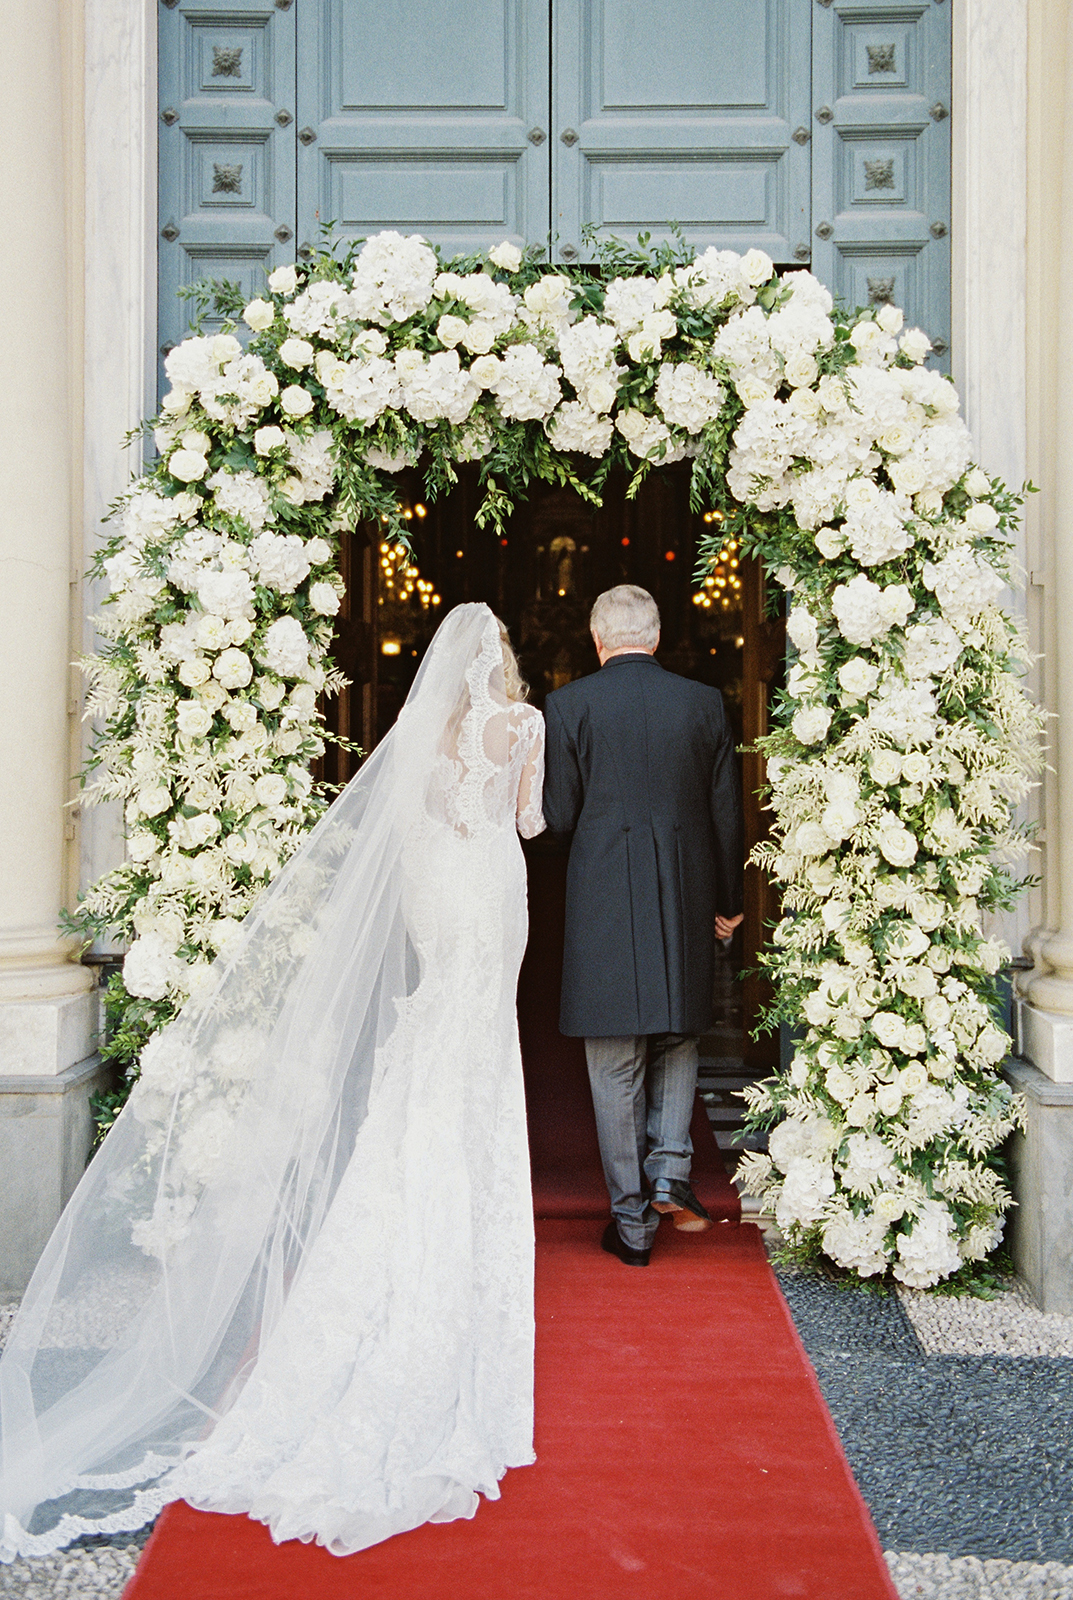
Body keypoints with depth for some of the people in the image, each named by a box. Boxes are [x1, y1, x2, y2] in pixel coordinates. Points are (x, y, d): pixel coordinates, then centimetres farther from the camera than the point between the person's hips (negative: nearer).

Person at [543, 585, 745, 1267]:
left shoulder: (569, 704, -4)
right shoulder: (705, 702, 2)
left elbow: (558, 816, -4)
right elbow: (727, 814, 5)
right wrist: (729, 901, 16)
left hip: (603, 902, -2)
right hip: (687, 901, 2)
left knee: (615, 1064, 7)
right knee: (678, 1038, 23)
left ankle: (633, 1218, 14)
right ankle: (670, 1167, 8)